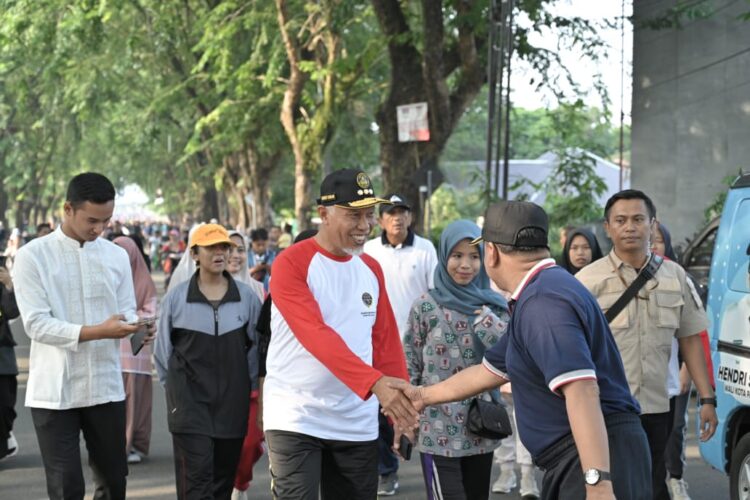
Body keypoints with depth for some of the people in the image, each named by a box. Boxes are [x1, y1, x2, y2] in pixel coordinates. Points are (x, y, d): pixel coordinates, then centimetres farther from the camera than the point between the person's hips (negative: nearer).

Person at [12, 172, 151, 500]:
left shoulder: (117, 256, 8)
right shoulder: (33, 256, -7)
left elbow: (126, 310, 9)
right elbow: (36, 323, -14)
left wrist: (136, 327, -16)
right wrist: (97, 332, -23)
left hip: (106, 388, 4)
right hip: (54, 391, -4)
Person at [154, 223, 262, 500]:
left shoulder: (247, 297, 1)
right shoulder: (176, 297, -3)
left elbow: (256, 344, 12)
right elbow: (163, 350, 7)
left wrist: (243, 381, 12)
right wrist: (176, 388, 9)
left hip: (232, 401, 3)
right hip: (190, 400, -2)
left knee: (224, 477, 9)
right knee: (196, 476, -11)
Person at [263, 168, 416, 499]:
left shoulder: (371, 269, 10)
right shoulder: (291, 263, -11)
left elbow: (386, 341, 13)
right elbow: (317, 335, -24)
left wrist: (402, 410, 6)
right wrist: (375, 382, -35)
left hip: (357, 425, 6)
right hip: (296, 419, -6)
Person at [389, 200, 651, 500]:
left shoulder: (543, 301, -17)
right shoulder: (535, 297, 17)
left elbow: (582, 390, -28)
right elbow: (490, 371, 29)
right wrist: (423, 396, 40)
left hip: (597, 458, -10)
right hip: (571, 463, 10)